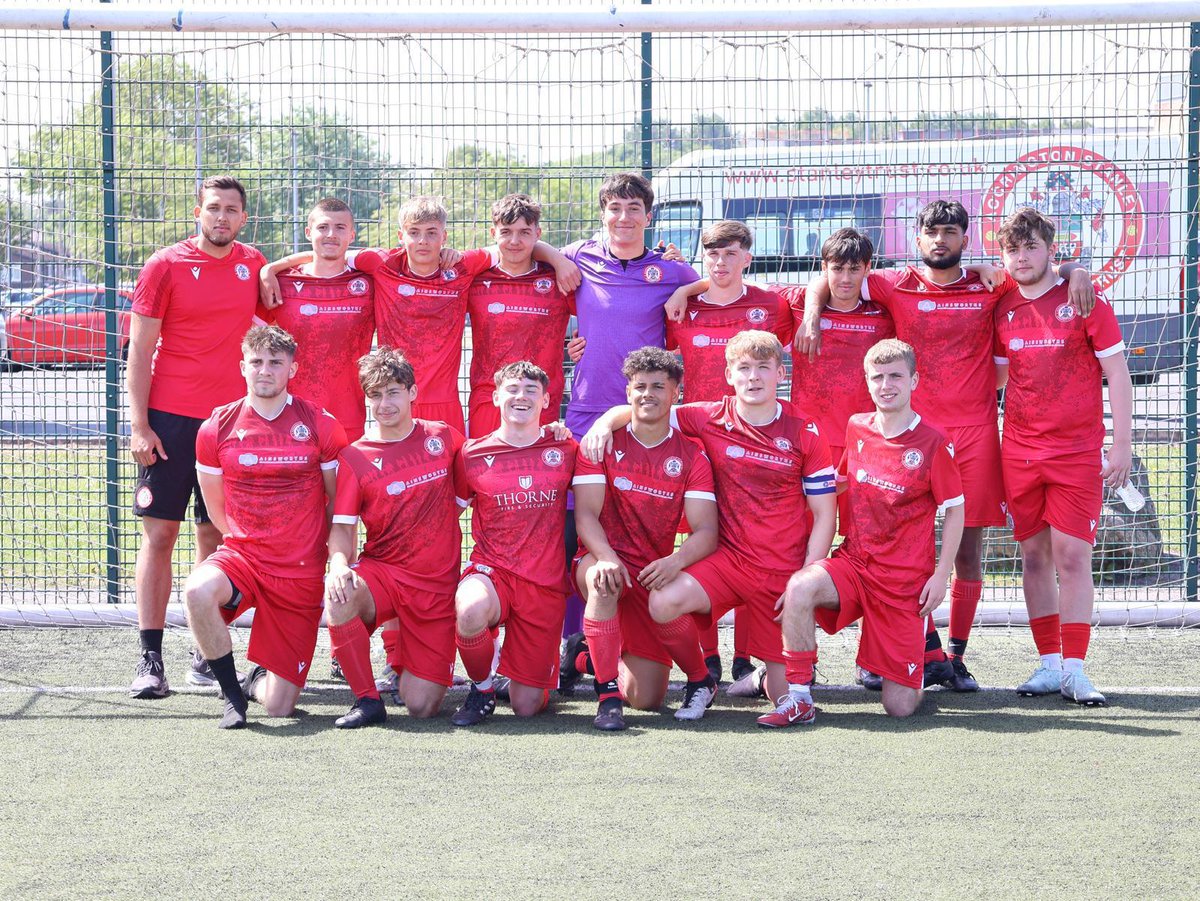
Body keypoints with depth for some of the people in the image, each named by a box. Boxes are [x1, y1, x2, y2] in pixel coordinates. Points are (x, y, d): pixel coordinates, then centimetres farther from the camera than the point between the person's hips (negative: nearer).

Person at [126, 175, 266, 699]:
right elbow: (140, 351, -2)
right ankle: (150, 659, -1)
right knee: (159, 534, -3)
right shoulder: (165, 266, -2)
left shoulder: (253, 266, 8)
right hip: (169, 419, -3)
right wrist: (139, 425, -9)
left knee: (216, 536, 5)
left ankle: (205, 654, 10)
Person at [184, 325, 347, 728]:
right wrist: (250, 543, 7)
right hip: (240, 555, 1)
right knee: (198, 591, -37)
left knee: (279, 707, -5)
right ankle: (232, 693, -13)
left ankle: (257, 679, 35)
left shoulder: (321, 426, -3)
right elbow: (217, 508, 12)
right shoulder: (217, 428, 0)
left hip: (301, 574, -1)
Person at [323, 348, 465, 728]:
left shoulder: (442, 437, 4)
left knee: (423, 707, -7)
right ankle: (367, 700, -16)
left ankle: (406, 659, 31)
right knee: (339, 598, -38)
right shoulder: (355, 458, -2)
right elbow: (343, 527, -5)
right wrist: (339, 563, -28)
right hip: (383, 573, -1)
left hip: (438, 586, 1)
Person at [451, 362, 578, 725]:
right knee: (471, 610, -40)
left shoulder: (564, 449, 4)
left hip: (545, 585, 1)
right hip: (492, 571, -1)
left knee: (527, 706, -1)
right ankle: (482, 688, -8)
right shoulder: (472, 454, 2)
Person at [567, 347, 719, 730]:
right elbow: (585, 514, -9)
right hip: (606, 562, -1)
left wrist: (676, 560, -30)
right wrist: (606, 557, -31)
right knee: (601, 578, -39)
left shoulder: (691, 456, 2)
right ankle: (608, 697, -28)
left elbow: (706, 531, -7)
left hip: (655, 573, 1)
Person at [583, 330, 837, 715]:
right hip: (729, 559, 1)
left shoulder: (805, 433, -3)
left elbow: (824, 515, 0)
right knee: (664, 602, -29)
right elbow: (639, 410, 5)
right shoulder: (711, 419, 0)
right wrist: (605, 423, -18)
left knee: (785, 693, -2)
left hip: (784, 574, -1)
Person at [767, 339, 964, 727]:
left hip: (905, 580, -3)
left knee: (900, 707, -5)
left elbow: (955, 509, -1)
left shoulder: (933, 443, -9)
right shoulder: (856, 428, 4)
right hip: (854, 562, 3)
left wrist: (941, 576, -7)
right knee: (800, 587, -33)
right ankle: (798, 698, -22)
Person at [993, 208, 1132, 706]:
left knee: (1072, 558, -7)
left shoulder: (1084, 300, -4)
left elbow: (1117, 374, -3)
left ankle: (1075, 670, -3)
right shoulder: (1003, 308, 8)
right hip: (1019, 453, 4)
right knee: (1034, 557, 6)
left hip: (1078, 451, -4)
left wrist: (1122, 443, -7)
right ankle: (1049, 663, 13)